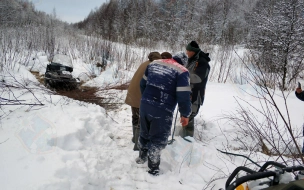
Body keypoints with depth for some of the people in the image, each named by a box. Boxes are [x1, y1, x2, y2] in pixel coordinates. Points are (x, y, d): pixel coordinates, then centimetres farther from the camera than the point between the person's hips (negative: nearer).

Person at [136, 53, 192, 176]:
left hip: (145, 105, 6)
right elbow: (183, 96, -13)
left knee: (145, 133, 26)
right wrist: (185, 114, 0)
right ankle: (153, 169, 22)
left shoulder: (154, 63, 13)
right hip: (162, 110, -6)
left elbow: (143, 84, 19)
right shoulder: (181, 71, -7)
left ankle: (142, 157, 47)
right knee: (159, 139, 10)